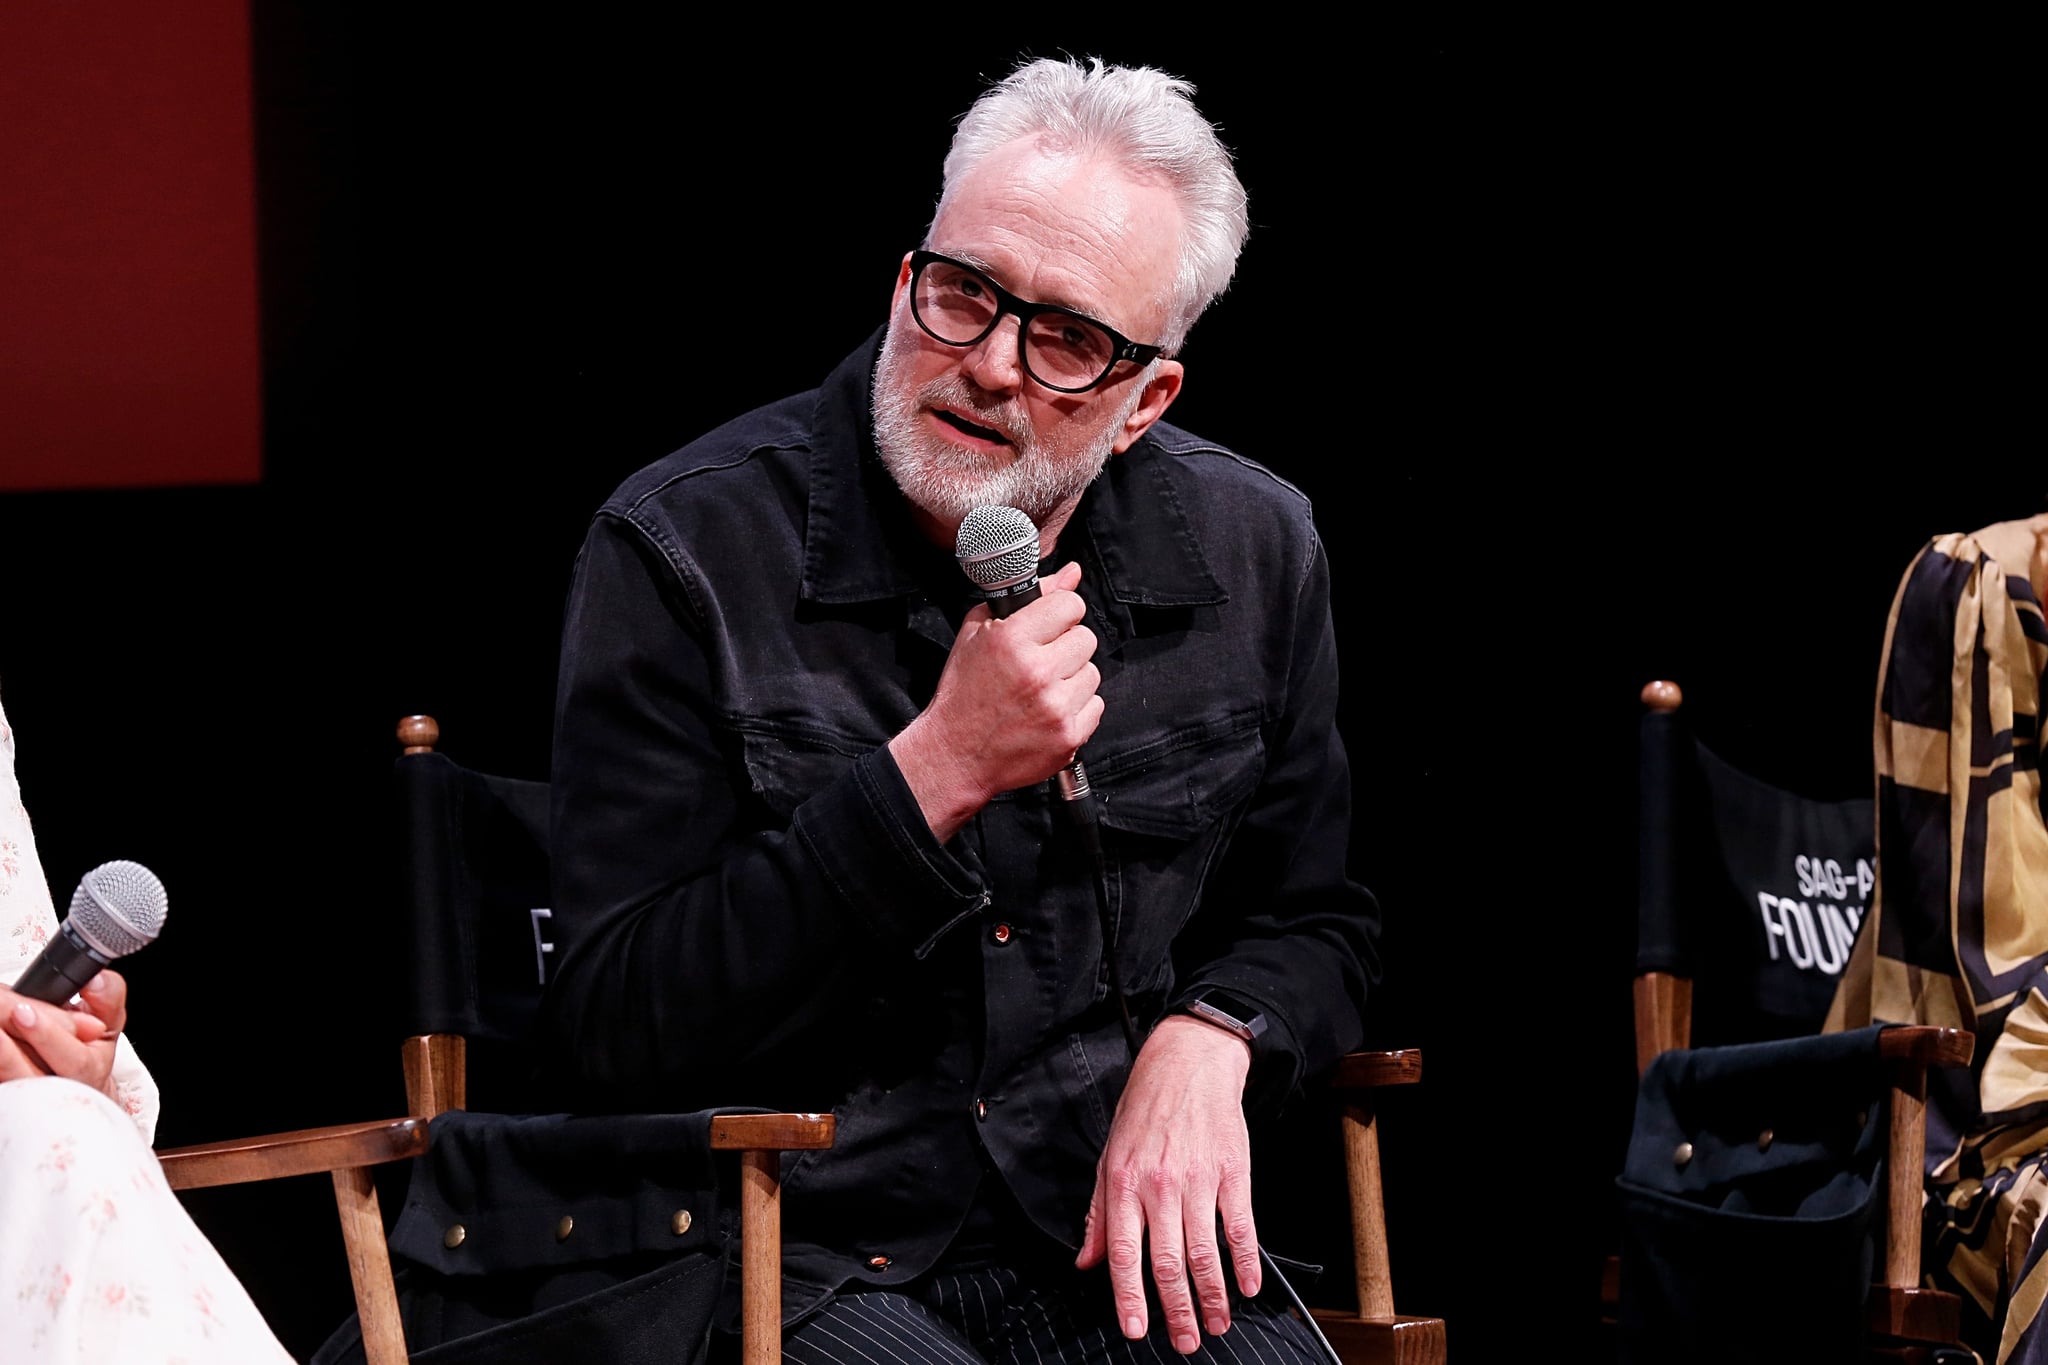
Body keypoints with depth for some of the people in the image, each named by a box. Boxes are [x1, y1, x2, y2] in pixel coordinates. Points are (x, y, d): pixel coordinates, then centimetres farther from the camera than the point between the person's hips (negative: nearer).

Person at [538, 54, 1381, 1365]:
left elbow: (1314, 920, 19)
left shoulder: (1251, 552, 5)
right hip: (809, 1260, -4)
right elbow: (609, 1033, -12)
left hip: (1125, 1241, 4)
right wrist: (941, 769, -19)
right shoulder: (684, 552, -8)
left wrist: (1205, 1040, -5)